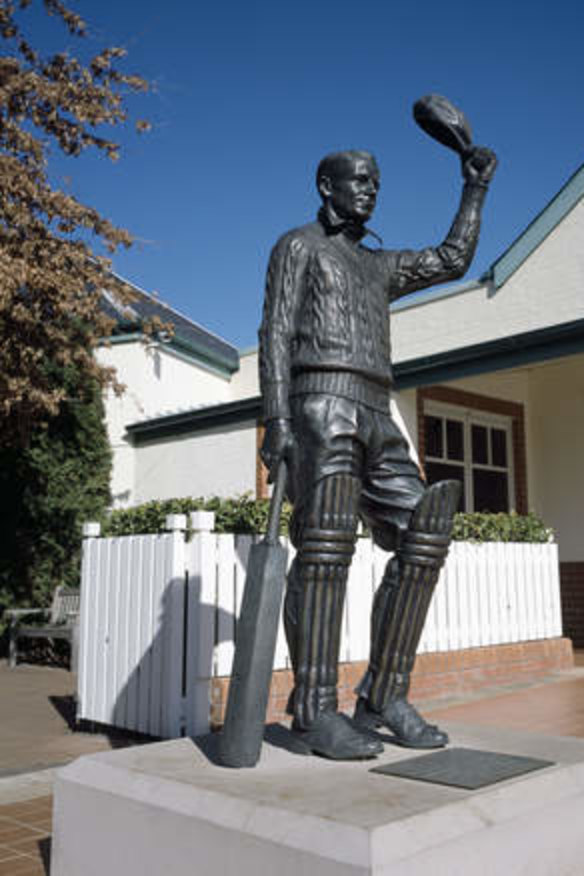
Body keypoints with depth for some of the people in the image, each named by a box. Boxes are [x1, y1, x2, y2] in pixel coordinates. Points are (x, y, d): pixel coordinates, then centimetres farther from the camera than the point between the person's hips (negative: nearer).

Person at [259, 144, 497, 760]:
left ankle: (382, 700, -6)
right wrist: (275, 420, -14)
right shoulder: (298, 245, 12)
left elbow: (453, 260, 35)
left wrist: (475, 188, 33)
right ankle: (315, 710, -19)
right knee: (325, 544, -20)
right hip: (319, 406, -7)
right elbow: (275, 333, -1)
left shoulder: (379, 266, 33)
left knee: (423, 537, -8)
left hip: (375, 420, 7)